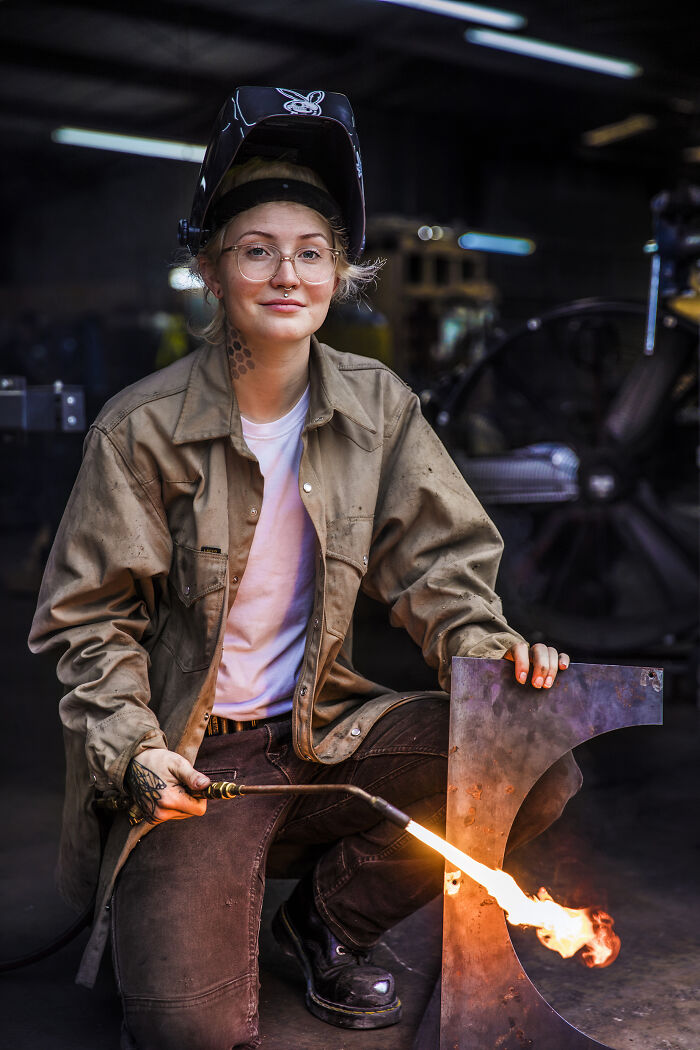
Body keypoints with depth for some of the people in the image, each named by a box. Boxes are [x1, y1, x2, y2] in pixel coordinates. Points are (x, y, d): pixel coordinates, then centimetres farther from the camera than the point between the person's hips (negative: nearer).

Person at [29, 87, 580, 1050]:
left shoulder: (378, 407, -1)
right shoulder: (143, 428, -10)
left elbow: (435, 563, 5)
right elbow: (92, 618, -4)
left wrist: (485, 647, -15)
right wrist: (130, 749, -18)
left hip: (325, 730, 4)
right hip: (191, 762, -4)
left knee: (541, 766, -16)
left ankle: (329, 914, 6)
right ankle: (165, 906, 18)